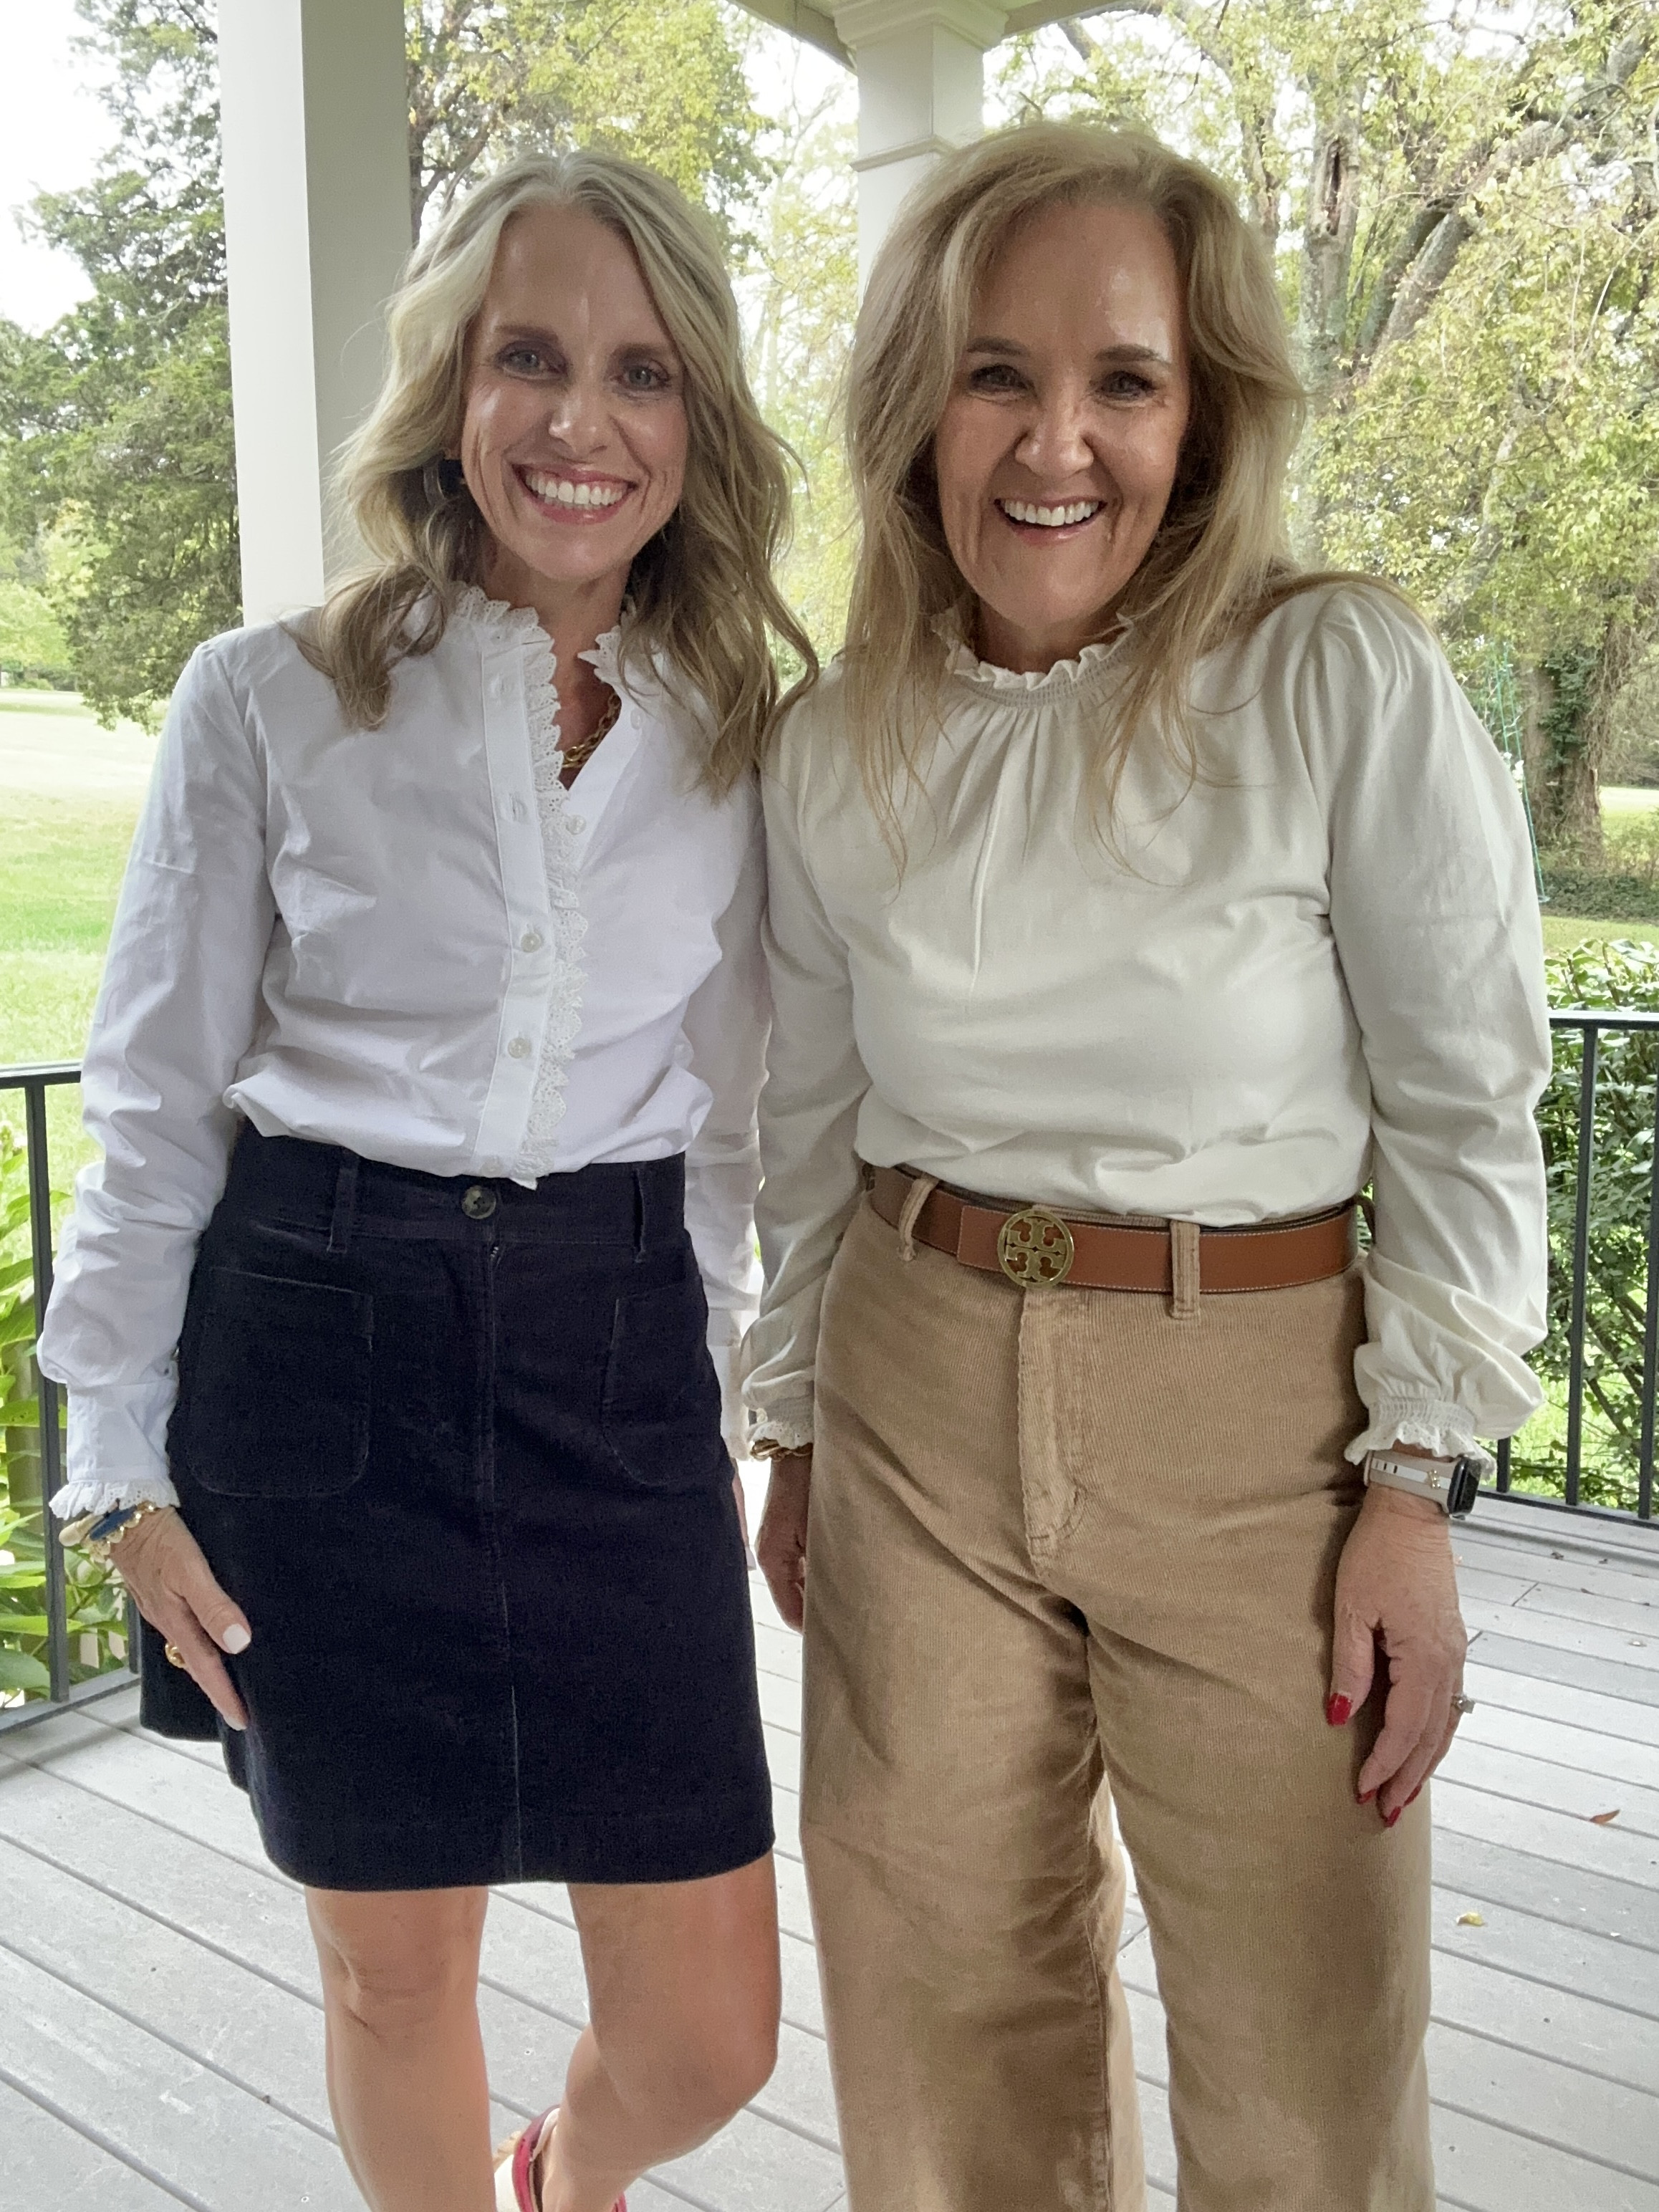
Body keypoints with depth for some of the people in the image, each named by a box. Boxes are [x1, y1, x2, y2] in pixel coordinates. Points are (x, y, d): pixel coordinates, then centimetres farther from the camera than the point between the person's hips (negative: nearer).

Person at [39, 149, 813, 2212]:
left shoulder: (733, 739, 5)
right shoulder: (267, 702, -3)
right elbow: (155, 1104, 1)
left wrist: (719, 1391, 12)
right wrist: (126, 1466, -1)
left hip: (618, 1361, 2)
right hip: (320, 1349, -1)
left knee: (707, 2032, 8)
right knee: (394, 1972, 13)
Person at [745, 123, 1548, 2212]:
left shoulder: (1347, 682, -11)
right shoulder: (837, 745, 2)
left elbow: (1464, 1108, -7)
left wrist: (1414, 1485, -9)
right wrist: (793, 1427, 15)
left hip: (1255, 1409, -3)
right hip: (922, 1402, 4)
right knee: (946, 2022, 17)